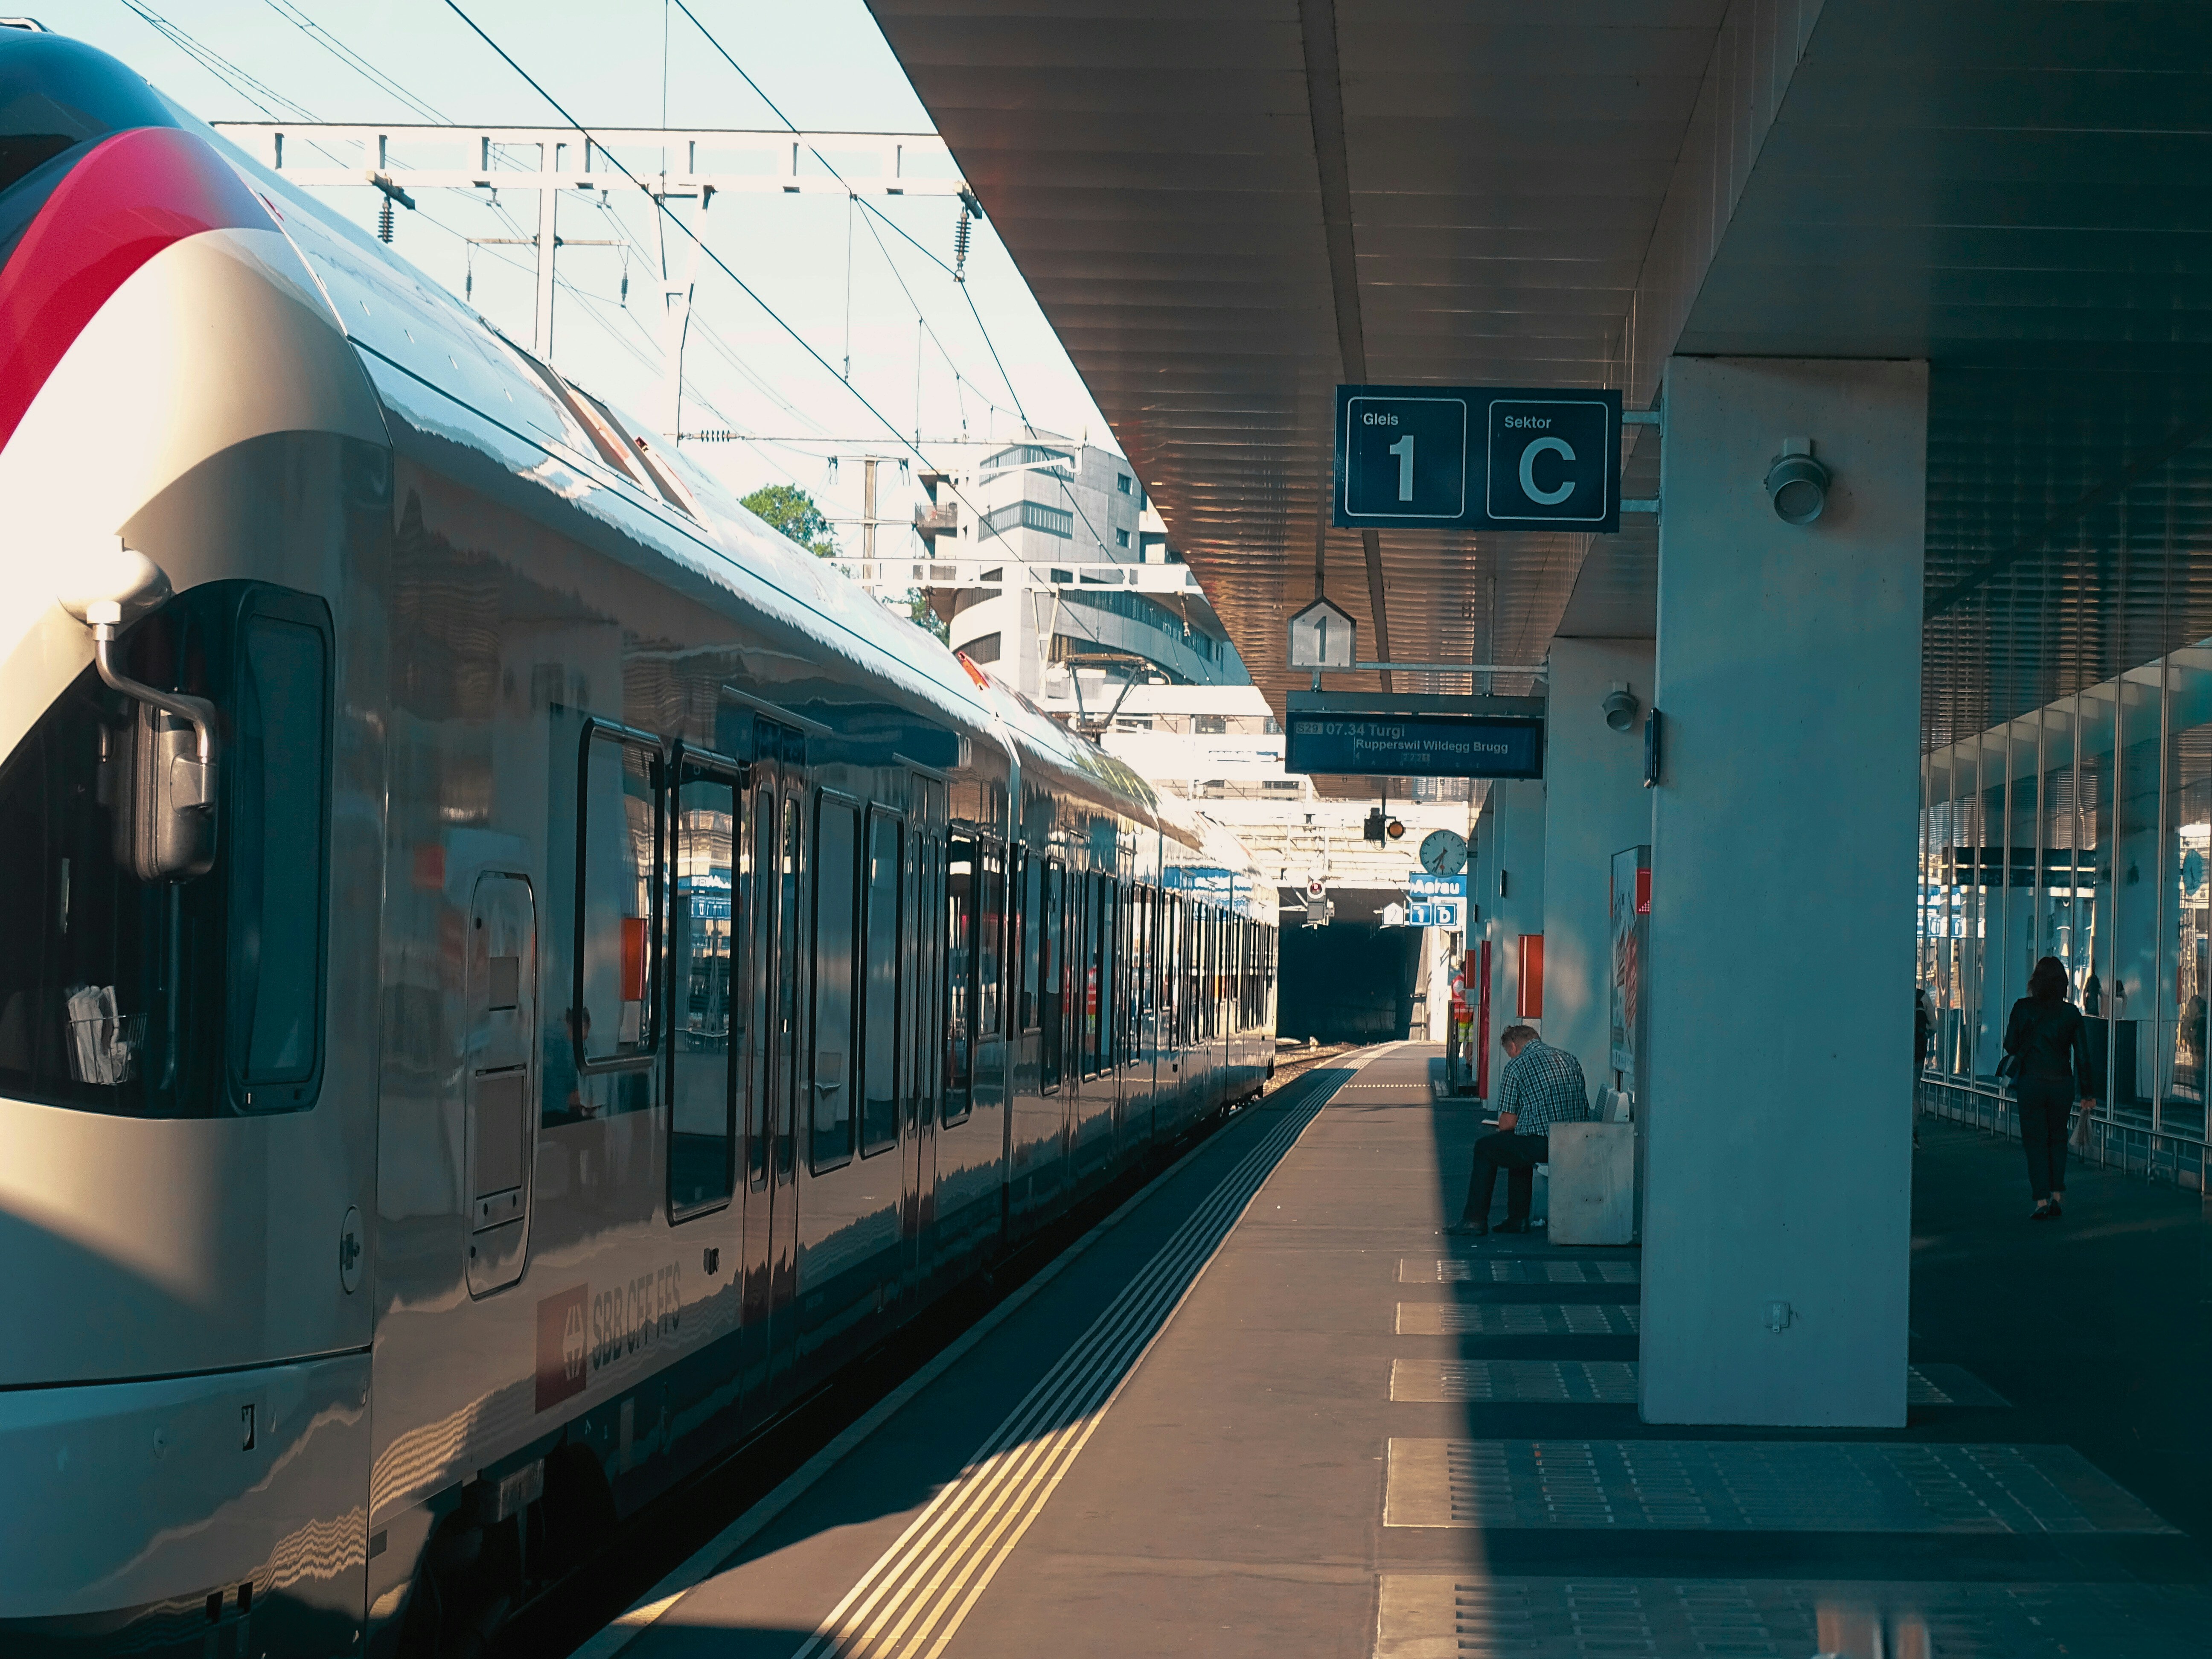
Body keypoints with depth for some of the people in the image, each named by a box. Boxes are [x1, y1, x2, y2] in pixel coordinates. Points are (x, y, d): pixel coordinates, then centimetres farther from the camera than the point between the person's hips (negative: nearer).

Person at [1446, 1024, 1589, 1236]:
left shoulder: (1517, 1066, -2)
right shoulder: (1571, 1061, 16)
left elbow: (1507, 1123, -3)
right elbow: (1584, 1112, 17)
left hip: (1542, 1147, -7)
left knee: (1485, 1148, 19)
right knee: (1519, 1147, 34)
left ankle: (1475, 1220, 20)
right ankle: (1518, 1219, 33)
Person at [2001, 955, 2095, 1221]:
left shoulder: (2023, 1008, -8)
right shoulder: (2071, 1013, -2)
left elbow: (2010, 1045, -3)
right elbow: (2082, 1055, 0)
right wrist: (2087, 1093, 5)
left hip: (2030, 1082, -2)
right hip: (2062, 1083, 2)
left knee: (2035, 1141, 4)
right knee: (2058, 1139, 18)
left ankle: (2042, 1201, -2)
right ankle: (2057, 1195, 14)